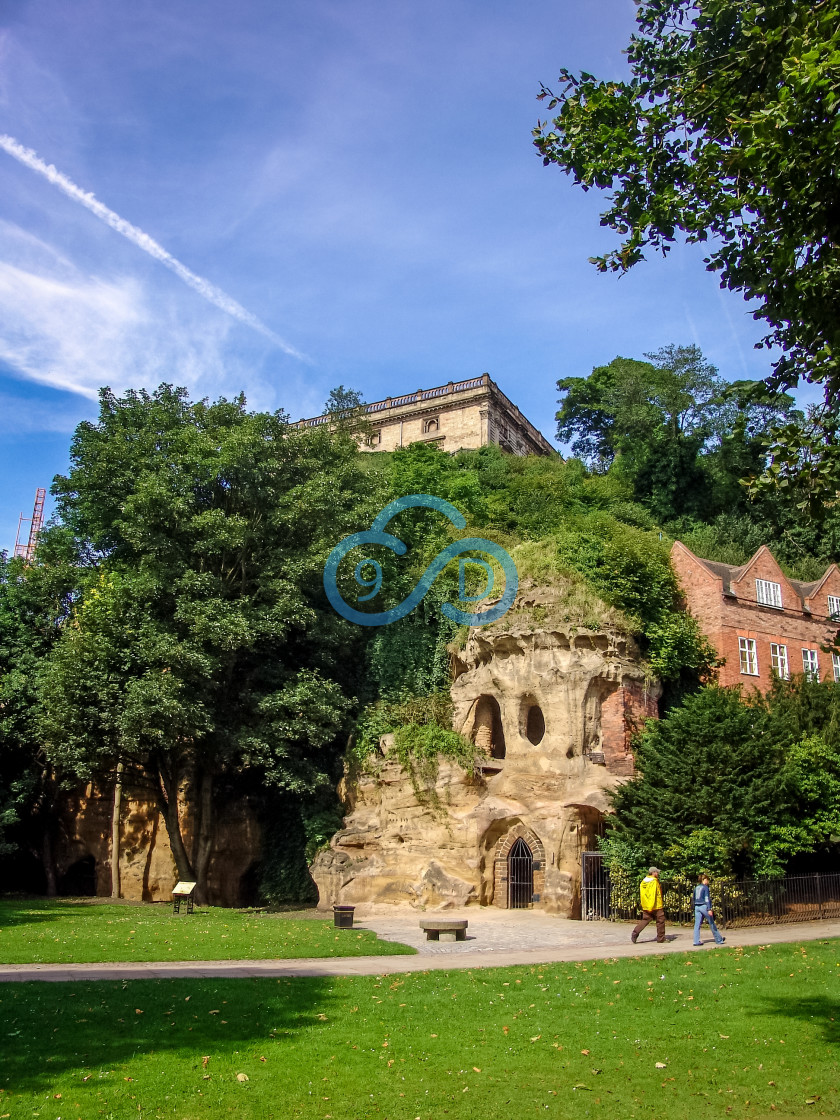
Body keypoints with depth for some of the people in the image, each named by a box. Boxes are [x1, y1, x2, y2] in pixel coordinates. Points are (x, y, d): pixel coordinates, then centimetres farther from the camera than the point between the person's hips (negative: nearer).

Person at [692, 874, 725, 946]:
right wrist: (709, 909, -16)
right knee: (712, 923, 7)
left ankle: (696, 941, -2)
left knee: (697, 924, 3)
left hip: (697, 907, 6)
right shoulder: (705, 887, -7)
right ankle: (719, 940, 19)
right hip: (704, 906, -6)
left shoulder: (696, 888, 13)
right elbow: (707, 899, -14)